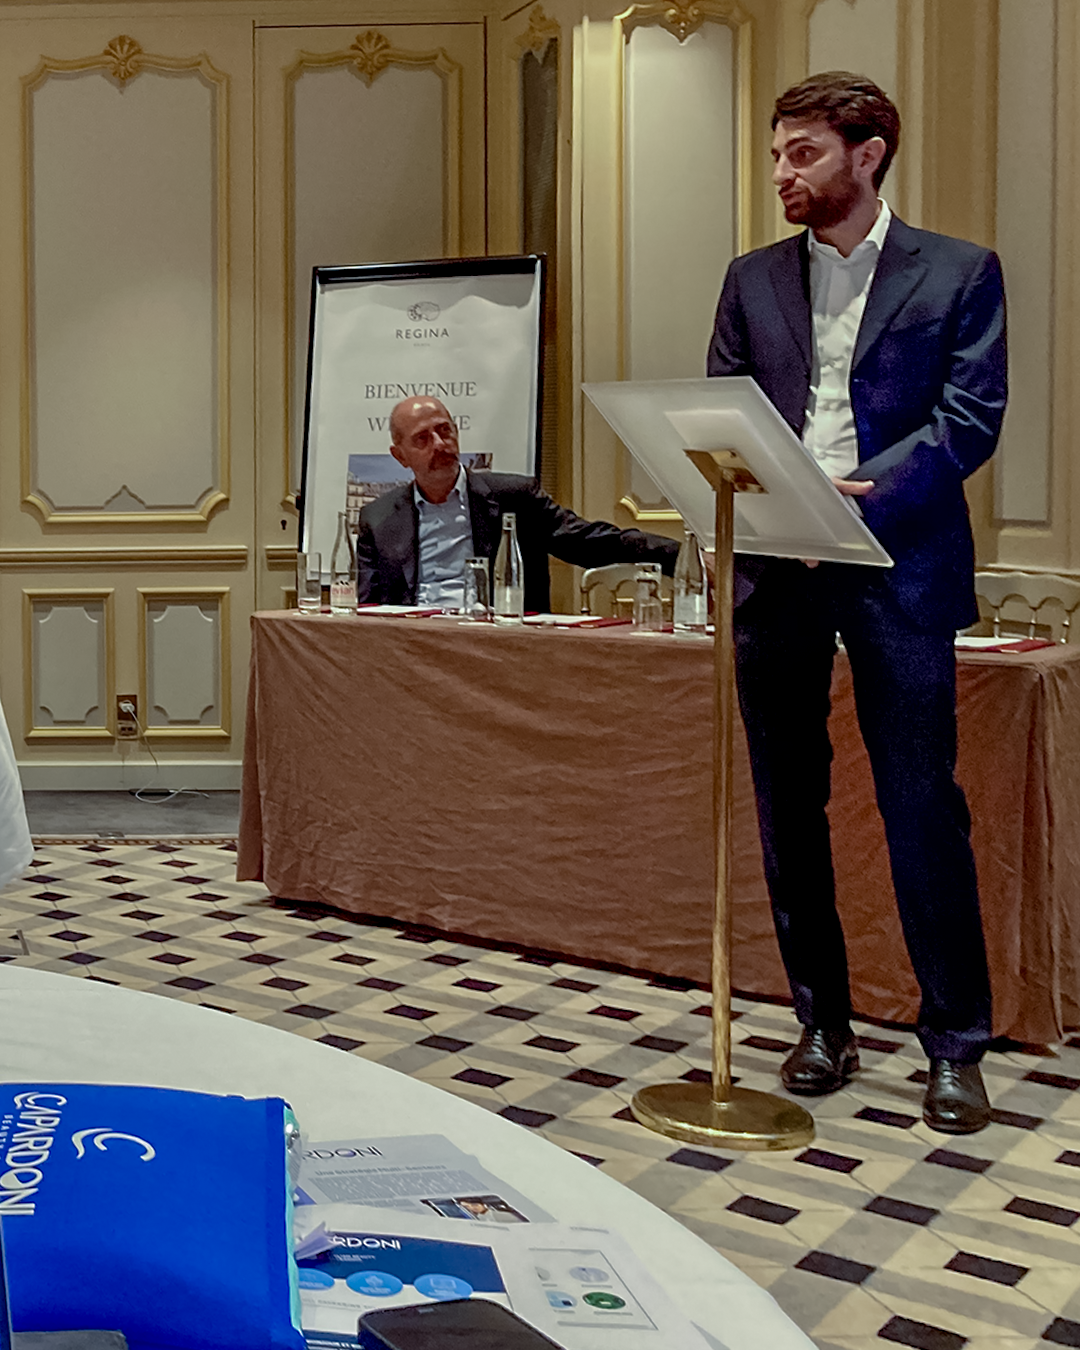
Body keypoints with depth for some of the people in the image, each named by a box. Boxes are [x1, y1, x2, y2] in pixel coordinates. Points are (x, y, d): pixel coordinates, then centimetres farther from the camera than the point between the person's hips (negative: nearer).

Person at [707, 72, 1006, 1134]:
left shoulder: (958, 273, 4)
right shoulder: (753, 280, 15)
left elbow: (970, 417, -5)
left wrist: (862, 488, -18)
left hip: (897, 566, -4)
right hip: (775, 568, 4)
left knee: (922, 808, -3)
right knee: (789, 808, 8)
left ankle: (955, 1046, 10)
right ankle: (824, 1024, 21)